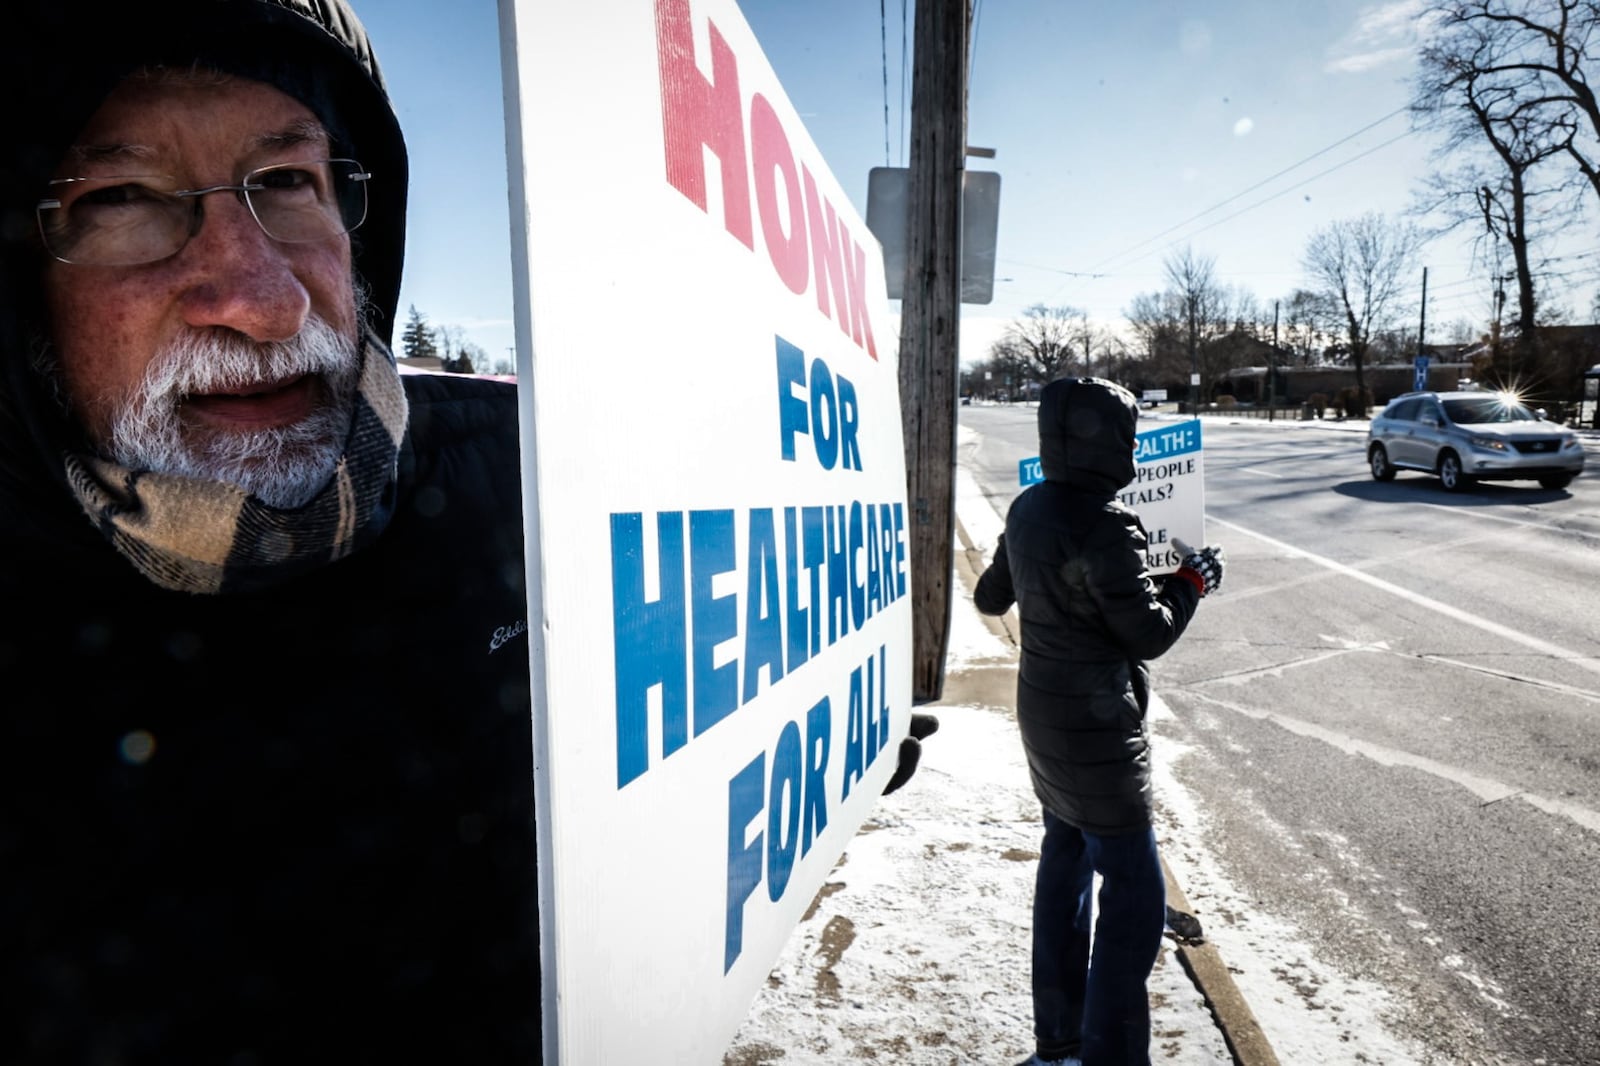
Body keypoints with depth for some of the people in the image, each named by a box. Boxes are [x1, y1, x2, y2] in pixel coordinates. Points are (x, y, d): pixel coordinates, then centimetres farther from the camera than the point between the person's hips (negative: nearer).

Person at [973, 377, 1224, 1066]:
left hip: (1044, 712, 9)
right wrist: (1191, 582, 0)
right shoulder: (1106, 525, -23)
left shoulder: (1029, 509, 3)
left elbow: (991, 597, 16)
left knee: (1065, 863, 19)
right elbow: (1148, 634, -17)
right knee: (1133, 891, 2)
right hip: (1096, 726, -9)